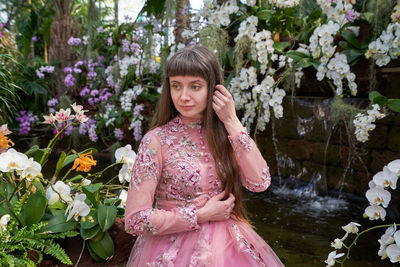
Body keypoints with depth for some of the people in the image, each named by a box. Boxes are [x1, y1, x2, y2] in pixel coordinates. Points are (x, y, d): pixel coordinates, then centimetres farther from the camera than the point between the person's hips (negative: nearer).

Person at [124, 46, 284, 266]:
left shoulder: (223, 133, -2)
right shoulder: (156, 140, -15)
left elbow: (260, 182, -14)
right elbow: (135, 220, -17)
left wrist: (232, 123, -16)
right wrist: (202, 215, -16)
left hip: (228, 246, 5)